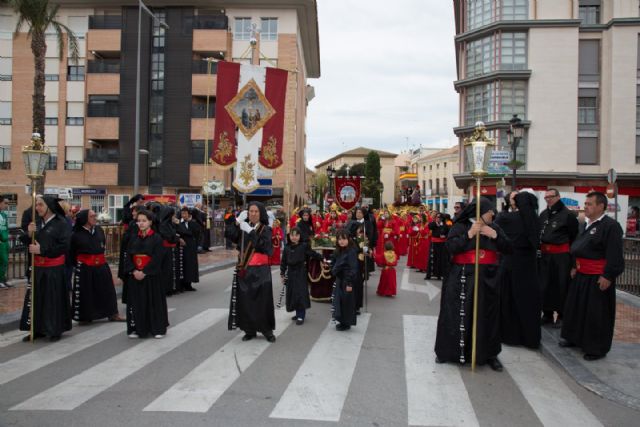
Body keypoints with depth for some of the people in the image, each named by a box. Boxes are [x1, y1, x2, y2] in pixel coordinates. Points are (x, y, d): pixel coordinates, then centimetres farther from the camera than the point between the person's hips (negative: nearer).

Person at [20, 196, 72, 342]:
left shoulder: (61, 223, -9)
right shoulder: (37, 222, 9)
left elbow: (64, 246, -15)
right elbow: (30, 243, 13)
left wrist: (42, 250, -16)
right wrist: (29, 234, -7)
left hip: (54, 268, -6)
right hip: (37, 267, 6)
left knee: (54, 299, 2)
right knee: (36, 297, 9)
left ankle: (55, 330, 14)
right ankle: (37, 329, 20)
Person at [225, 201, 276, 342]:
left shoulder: (265, 229, -4)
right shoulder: (243, 227, 8)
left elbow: (265, 245, -20)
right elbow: (230, 236, -7)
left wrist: (251, 232, -25)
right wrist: (237, 222, -17)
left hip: (260, 270, -4)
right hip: (244, 269, 4)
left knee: (262, 301, -1)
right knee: (245, 301, 5)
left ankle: (267, 330, 10)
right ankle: (250, 330, 16)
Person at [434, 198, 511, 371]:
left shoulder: (494, 228, 8)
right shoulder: (461, 226, -4)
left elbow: (508, 248, 4)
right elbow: (450, 247, -15)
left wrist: (495, 235, -11)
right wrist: (469, 235, -22)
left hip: (488, 278, 3)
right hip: (462, 277, -3)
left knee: (487, 316, 7)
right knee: (458, 316, 3)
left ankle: (488, 353, 21)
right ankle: (449, 351, 19)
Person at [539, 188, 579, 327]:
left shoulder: (567, 214, -6)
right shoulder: (543, 214, 12)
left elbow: (574, 236, -4)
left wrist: (571, 252, -2)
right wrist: (540, 248, 10)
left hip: (561, 255, -6)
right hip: (544, 254, 6)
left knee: (561, 285, 1)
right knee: (545, 285, 8)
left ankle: (562, 315, 13)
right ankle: (547, 314, 20)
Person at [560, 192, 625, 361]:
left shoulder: (611, 226, -16)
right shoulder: (586, 225, 11)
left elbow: (614, 255, -20)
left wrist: (608, 276, -22)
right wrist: (574, 266, 15)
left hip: (598, 278, -9)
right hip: (581, 275, 9)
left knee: (597, 313, 1)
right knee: (576, 306, 17)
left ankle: (598, 348, 14)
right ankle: (575, 337, 32)